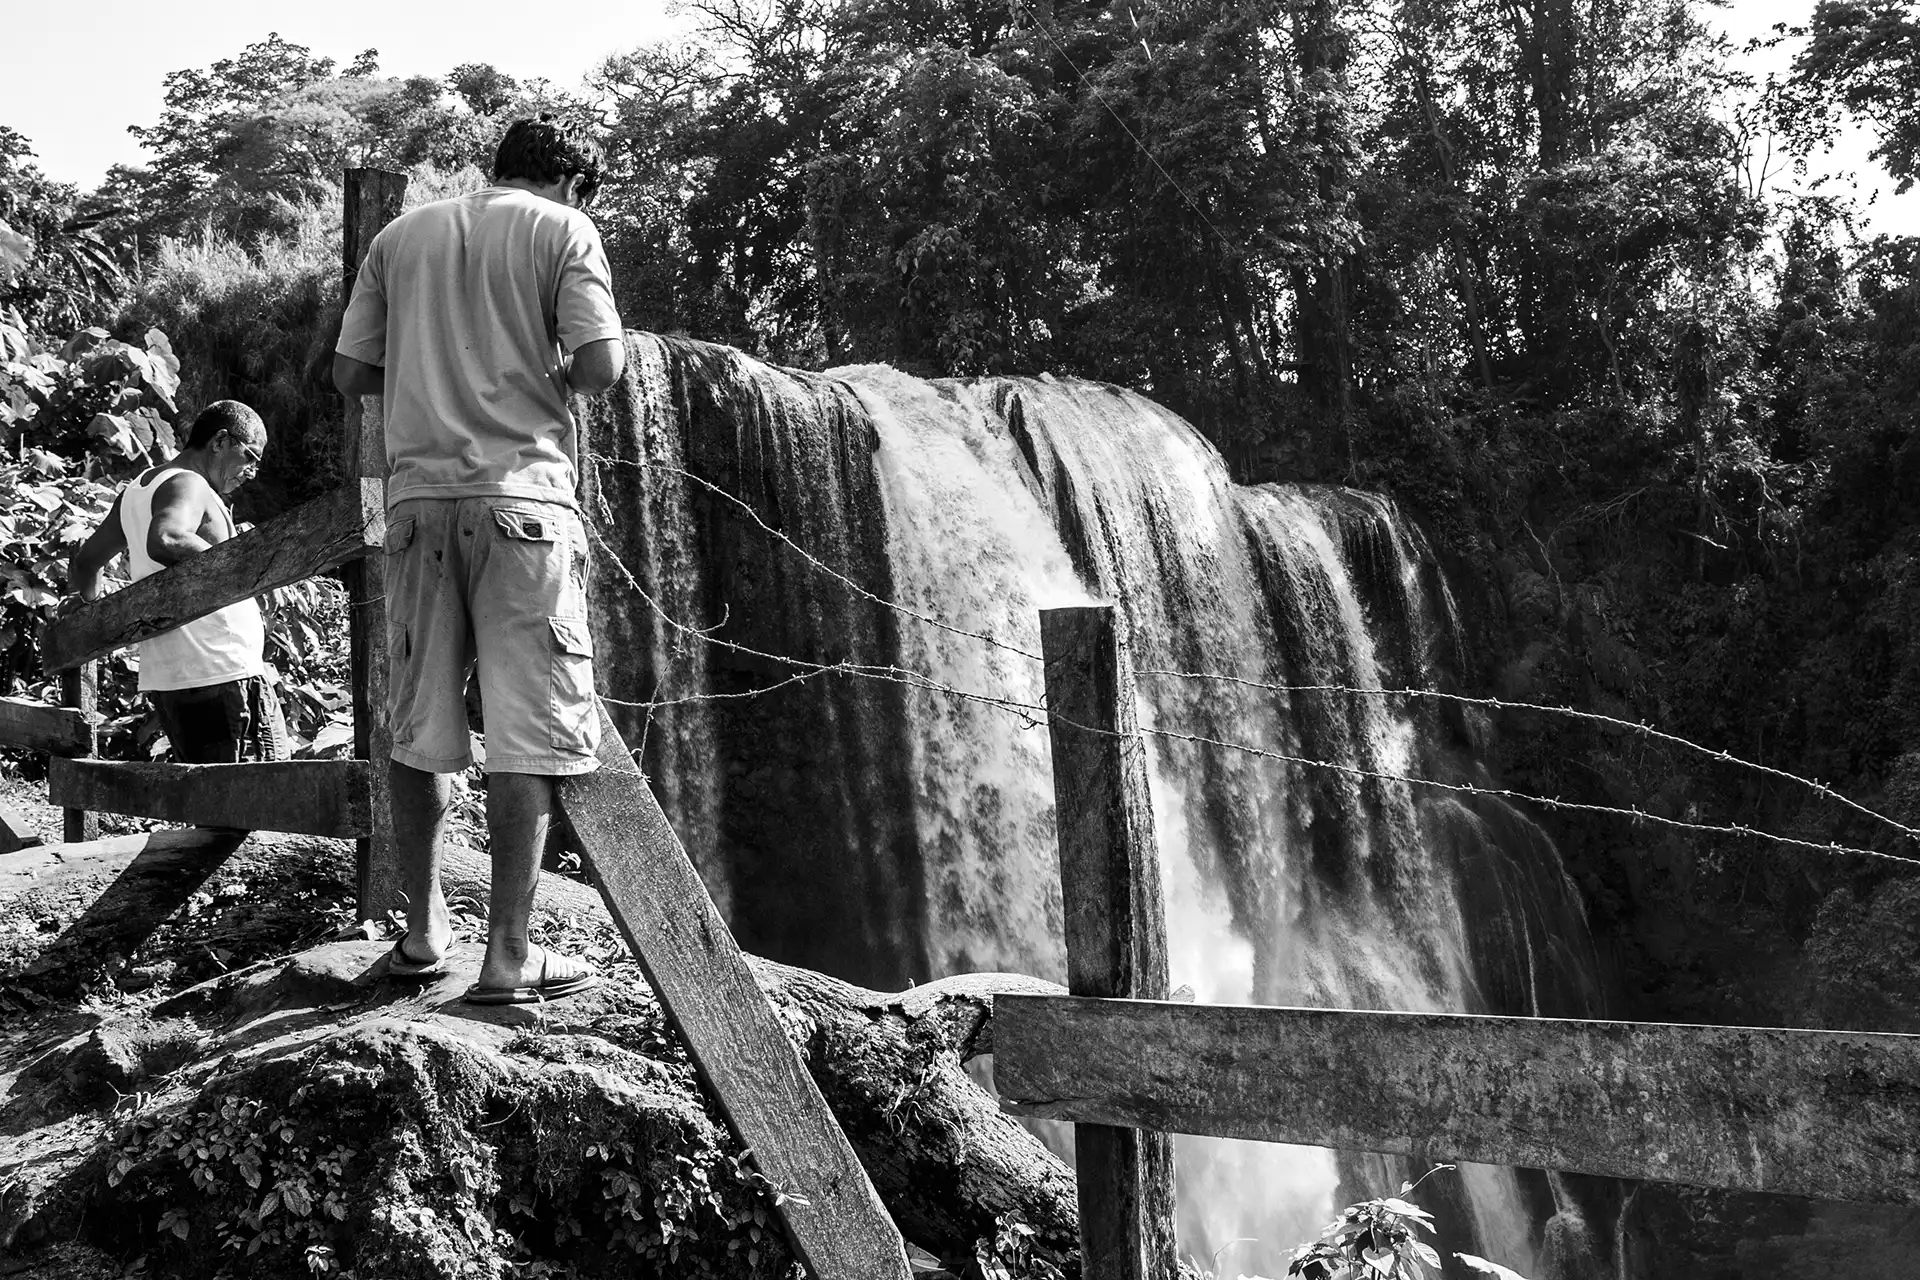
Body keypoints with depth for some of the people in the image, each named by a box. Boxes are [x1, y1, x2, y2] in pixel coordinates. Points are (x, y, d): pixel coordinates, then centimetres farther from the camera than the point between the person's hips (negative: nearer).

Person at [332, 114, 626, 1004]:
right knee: (529, 730, -1)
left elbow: (349, 374, 13)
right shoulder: (562, 228, 4)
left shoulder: (401, 235, 15)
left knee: (417, 726, 12)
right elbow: (601, 366, -7)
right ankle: (507, 955, 0)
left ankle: (422, 931, 21)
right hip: (519, 492, -4)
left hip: (419, 495, 4)